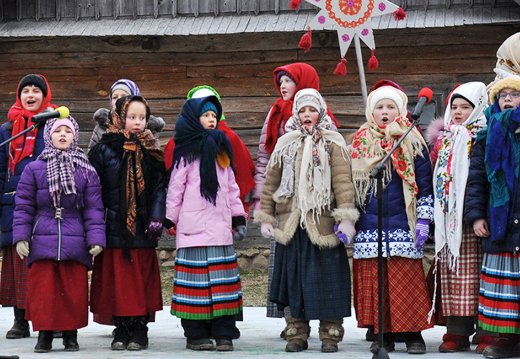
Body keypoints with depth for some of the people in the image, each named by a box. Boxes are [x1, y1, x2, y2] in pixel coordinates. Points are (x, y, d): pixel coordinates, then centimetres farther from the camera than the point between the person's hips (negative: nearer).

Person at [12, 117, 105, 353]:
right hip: (42, 242, 0)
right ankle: (44, 334, 13)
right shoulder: (34, 169, 4)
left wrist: (96, 238, -4)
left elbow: (94, 209, 4)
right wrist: (21, 237, -2)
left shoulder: (86, 171, 6)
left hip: (75, 243, 0)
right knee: (43, 290, 1)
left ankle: (71, 335, 16)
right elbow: (23, 206, 5)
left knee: (74, 291, 3)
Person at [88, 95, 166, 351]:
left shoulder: (151, 152, 8)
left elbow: (159, 187, 5)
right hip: (114, 225, -1)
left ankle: (140, 331, 8)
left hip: (142, 227, 1)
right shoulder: (105, 149, 1)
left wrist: (157, 218, -7)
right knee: (118, 280, 1)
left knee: (142, 279, 2)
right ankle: (121, 330, 9)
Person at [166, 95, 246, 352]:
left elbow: (232, 188, 20)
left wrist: (238, 218, 14)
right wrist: (169, 220, -3)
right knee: (197, 282, -5)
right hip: (194, 229, -5)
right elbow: (175, 189, 0)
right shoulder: (187, 153, 1)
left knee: (223, 282, 1)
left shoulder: (222, 151, 19)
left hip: (221, 228, 5)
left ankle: (224, 334, 4)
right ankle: (195, 335, 0)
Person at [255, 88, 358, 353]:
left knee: (326, 281, -1)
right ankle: (296, 335, 14)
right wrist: (266, 217, 9)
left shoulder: (332, 143, 2)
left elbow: (343, 181, -7)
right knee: (294, 279, 6)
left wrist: (346, 217, -17)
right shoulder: (285, 144, 13)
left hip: (323, 224, -3)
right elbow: (271, 182, 14)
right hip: (290, 224, 3)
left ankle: (330, 335, 8)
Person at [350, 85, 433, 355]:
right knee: (373, 283, 2)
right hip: (368, 229, 2)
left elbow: (425, 185, 4)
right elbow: (350, 184, 15)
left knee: (407, 283, -4)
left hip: (402, 228, -2)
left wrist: (423, 221, -4)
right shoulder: (360, 144, 11)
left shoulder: (412, 143, 4)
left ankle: (413, 334, 3)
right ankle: (382, 334, 10)